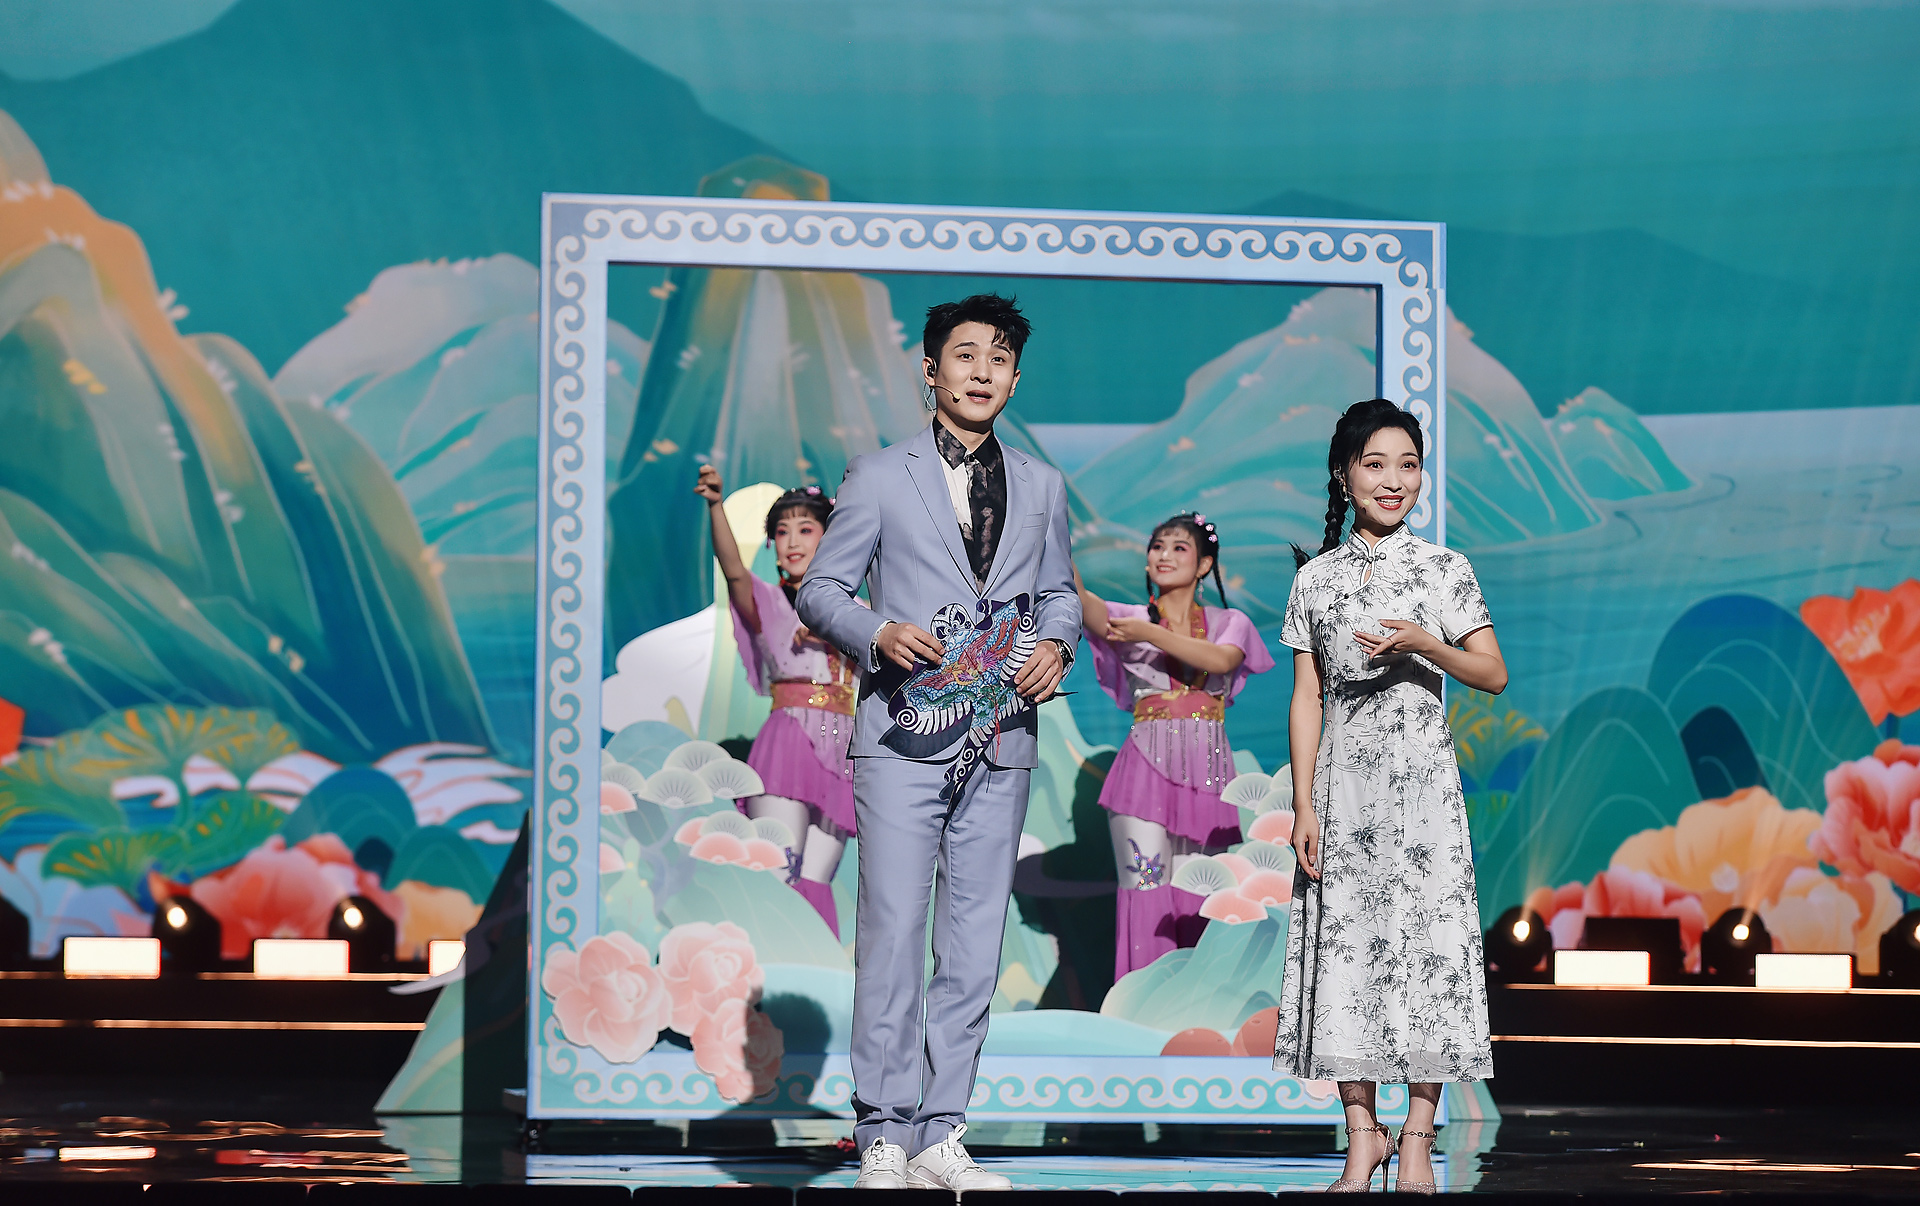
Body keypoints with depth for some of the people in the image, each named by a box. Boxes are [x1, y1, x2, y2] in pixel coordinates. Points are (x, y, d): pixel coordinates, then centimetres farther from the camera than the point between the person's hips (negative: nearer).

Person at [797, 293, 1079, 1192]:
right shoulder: (879, 477, 5)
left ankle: (940, 1136, 11)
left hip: (1000, 743, 4)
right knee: (893, 933, -8)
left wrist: (1056, 643, 1)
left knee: (975, 943, 5)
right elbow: (820, 589, 5)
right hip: (906, 737, -4)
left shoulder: (1041, 487, 15)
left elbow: (1058, 591, 23)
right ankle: (883, 1142, -2)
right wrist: (877, 632, -14)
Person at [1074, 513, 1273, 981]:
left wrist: (1154, 635, -19)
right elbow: (1088, 608, -17)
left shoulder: (1230, 624, 11)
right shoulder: (1129, 618, 6)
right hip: (1146, 767, -1)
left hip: (1207, 774, 2)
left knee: (1197, 896, 2)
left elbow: (1222, 661, -12)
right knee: (1145, 887, -10)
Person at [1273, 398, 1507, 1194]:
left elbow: (1493, 676, 0)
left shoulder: (1444, 569, 2)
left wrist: (1423, 644, -17)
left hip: (1422, 778, -2)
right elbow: (1306, 697, 6)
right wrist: (1303, 803, 0)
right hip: (1343, 782, 2)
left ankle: (1417, 1136, 2)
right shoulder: (1316, 579, 7)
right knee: (1346, 944, 0)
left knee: (1427, 944, -5)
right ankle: (1362, 1133, 7)